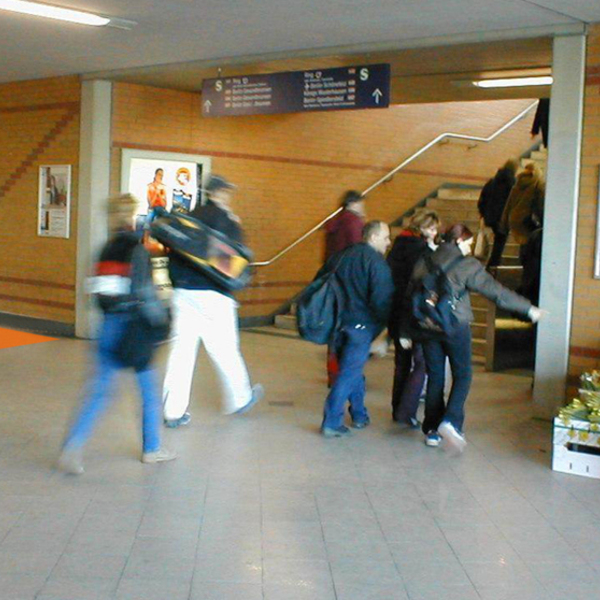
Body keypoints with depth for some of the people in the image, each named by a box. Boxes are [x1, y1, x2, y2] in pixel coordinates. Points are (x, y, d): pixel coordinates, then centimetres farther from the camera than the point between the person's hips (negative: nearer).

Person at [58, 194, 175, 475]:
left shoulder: (108, 249, 8)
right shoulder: (137, 249, -12)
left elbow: (100, 292, 12)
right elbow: (144, 291, -16)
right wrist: (161, 317, -6)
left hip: (109, 325, 6)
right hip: (133, 327, -6)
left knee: (99, 389, 7)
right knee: (149, 388, 12)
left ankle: (73, 445, -8)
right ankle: (151, 448, 22)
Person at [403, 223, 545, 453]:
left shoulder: (424, 262, 9)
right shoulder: (467, 264, -5)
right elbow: (496, 291, -6)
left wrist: (405, 332, 16)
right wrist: (528, 308, 1)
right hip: (455, 325, -4)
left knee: (434, 377, 12)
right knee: (462, 375, 6)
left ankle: (432, 431, 14)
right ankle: (451, 422, -13)